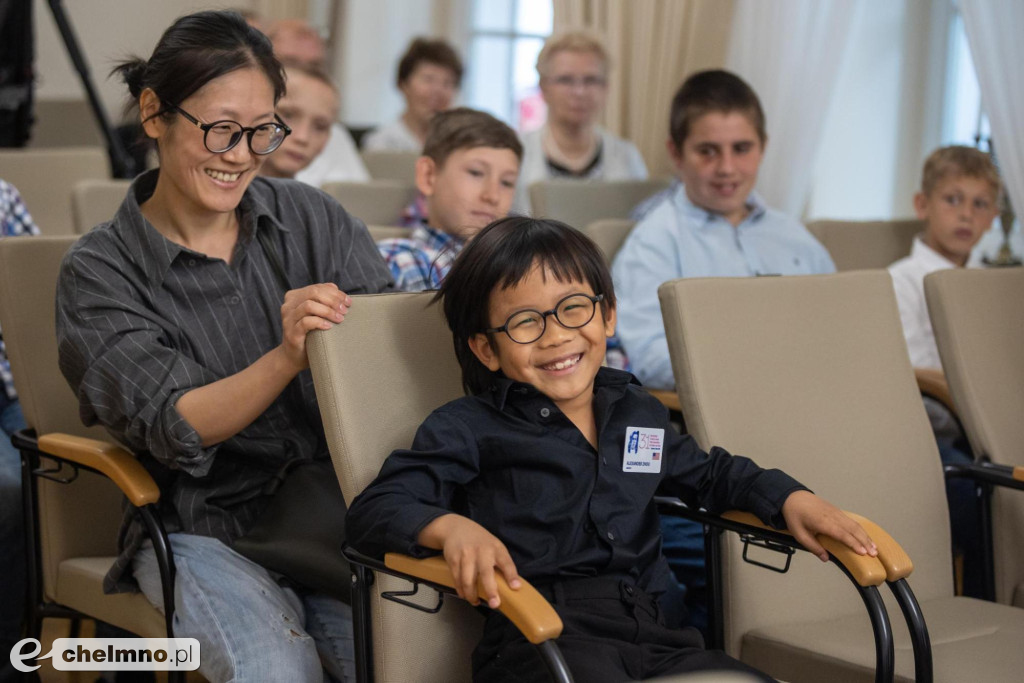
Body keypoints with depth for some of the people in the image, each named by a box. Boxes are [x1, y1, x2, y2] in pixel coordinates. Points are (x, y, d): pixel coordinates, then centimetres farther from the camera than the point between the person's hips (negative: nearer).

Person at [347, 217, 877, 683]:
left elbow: (711, 474, 39)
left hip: (646, 630, 6)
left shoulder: (638, 412, 22)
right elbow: (374, 510, -4)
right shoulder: (469, 430, 5)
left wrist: (790, 498, 23)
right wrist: (451, 527, -24)